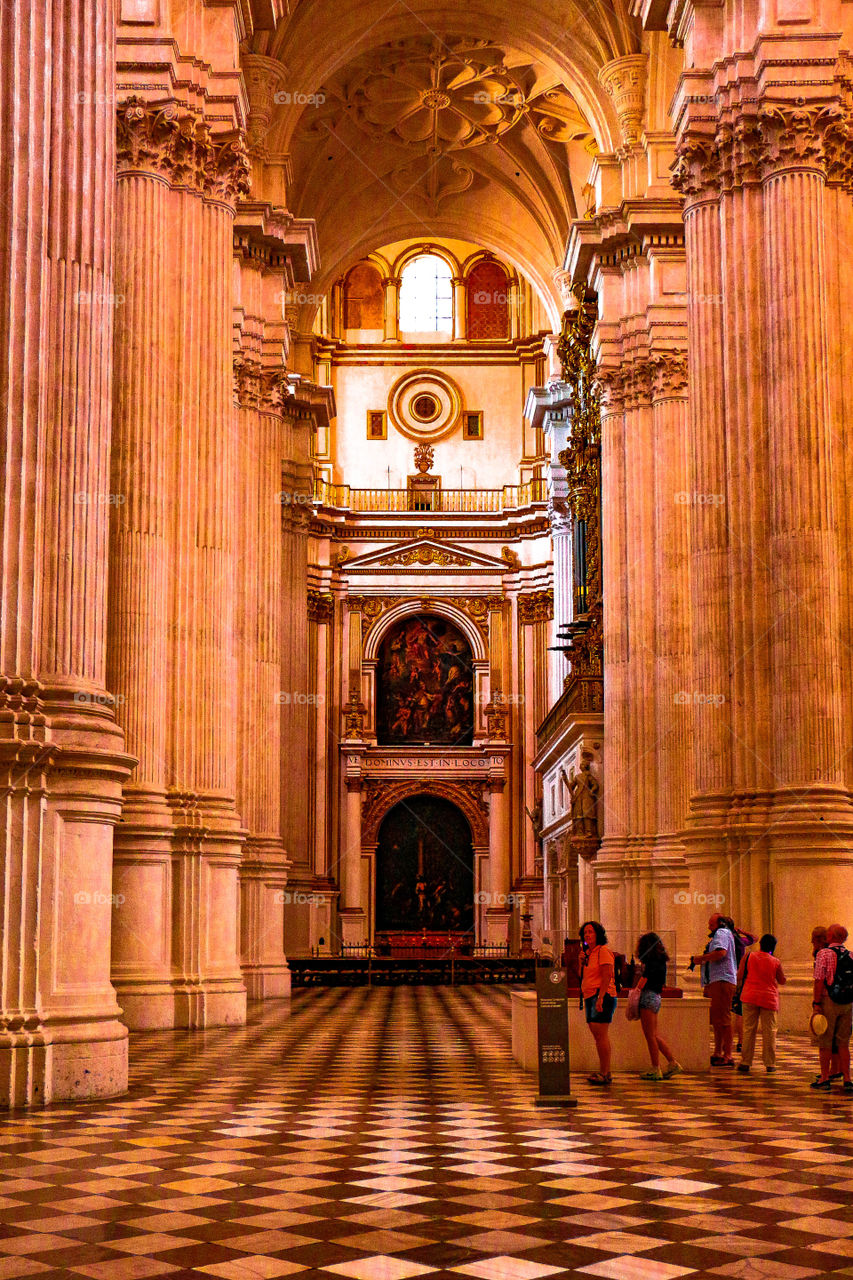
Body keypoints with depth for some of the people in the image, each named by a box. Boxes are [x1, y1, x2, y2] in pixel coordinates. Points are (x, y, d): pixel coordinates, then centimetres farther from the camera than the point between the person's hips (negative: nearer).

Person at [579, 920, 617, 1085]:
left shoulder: (603, 951, -8)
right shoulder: (589, 953, 20)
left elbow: (607, 976, -18)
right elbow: (582, 976, 27)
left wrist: (600, 998, -23)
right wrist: (581, 962, 11)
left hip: (602, 995, -10)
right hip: (590, 997, 10)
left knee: (600, 1034, -14)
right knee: (598, 1036, 8)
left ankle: (605, 1074, -14)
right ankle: (603, 1072, 11)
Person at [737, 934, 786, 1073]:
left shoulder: (748, 956, -2)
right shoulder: (775, 962, -3)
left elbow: (740, 976, -1)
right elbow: (782, 981, 8)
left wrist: (739, 985, 20)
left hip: (750, 996, 1)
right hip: (769, 998, -1)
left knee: (749, 1030, 5)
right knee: (769, 1031, 5)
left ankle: (745, 1063, 5)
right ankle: (769, 1064, 4)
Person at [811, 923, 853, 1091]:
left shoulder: (824, 953, -8)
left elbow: (819, 981, -13)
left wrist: (816, 1003, -11)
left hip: (828, 1001, -5)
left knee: (824, 1042, 4)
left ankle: (824, 1079, 7)